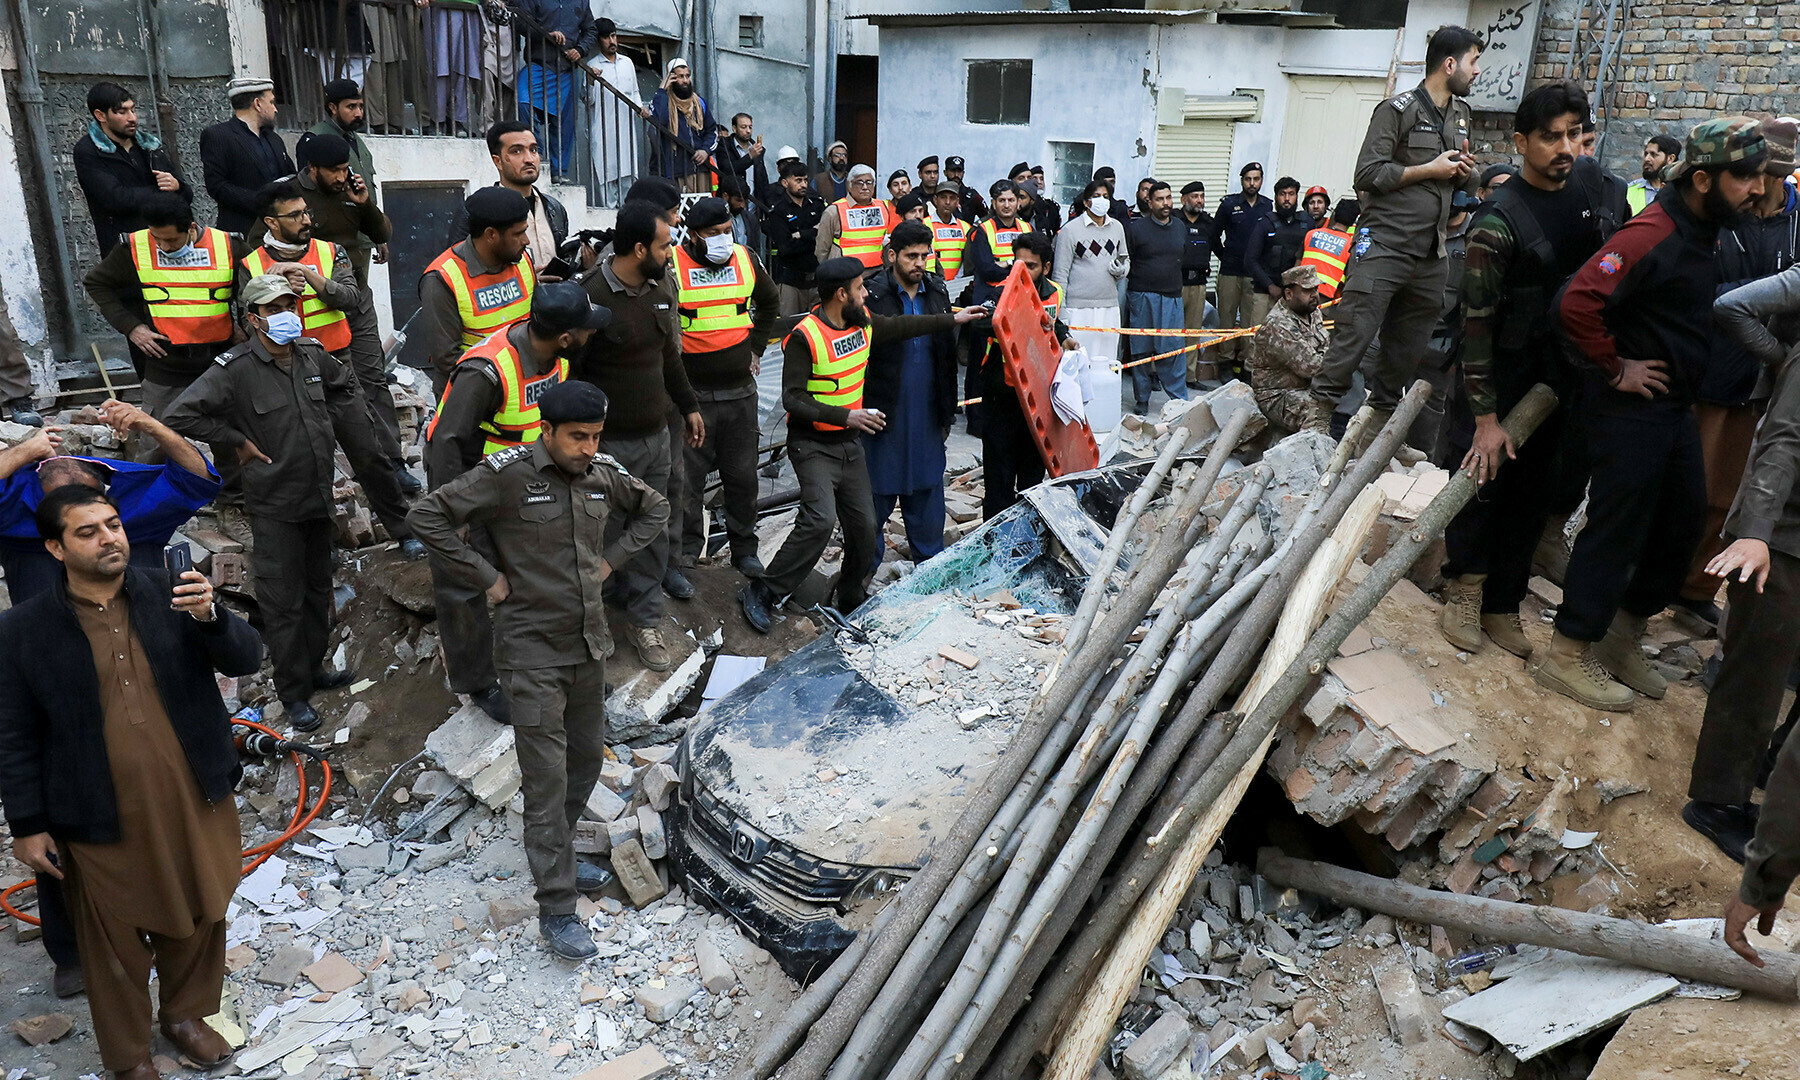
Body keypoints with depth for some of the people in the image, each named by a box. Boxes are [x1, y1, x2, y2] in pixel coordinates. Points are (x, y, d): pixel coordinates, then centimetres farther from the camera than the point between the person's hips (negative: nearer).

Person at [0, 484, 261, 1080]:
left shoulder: (171, 594, -3)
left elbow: (246, 659, -6)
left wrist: (210, 616, -26)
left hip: (193, 803, 2)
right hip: (102, 818, -2)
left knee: (199, 918, 19)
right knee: (115, 940, 13)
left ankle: (185, 1014, 45)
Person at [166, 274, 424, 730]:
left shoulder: (312, 355, 2)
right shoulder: (235, 369, -16)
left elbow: (344, 384, 25)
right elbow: (180, 415, -19)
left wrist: (336, 422, 13)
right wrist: (236, 441, -15)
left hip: (319, 497, 6)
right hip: (275, 507, -6)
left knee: (318, 589, 18)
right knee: (283, 602, 1)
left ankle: (314, 668, 36)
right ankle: (293, 693, 13)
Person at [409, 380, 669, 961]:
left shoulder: (604, 474, 1)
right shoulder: (508, 473, -15)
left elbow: (655, 509, 19)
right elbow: (429, 515, -14)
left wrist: (611, 558, 7)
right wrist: (485, 576, -14)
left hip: (589, 644, 6)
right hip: (533, 649, -6)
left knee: (587, 757, 18)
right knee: (547, 776, -4)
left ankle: (555, 854, 39)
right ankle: (557, 909, 2)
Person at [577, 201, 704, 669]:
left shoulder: (659, 289, 7)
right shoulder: (590, 297, -18)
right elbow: (567, 373, -16)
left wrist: (688, 406, 24)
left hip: (657, 433, 7)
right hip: (611, 442, -7)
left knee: (654, 529, 12)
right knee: (613, 533, 1)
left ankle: (645, 618, 24)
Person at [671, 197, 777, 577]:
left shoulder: (746, 260, 4)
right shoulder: (672, 264, -10)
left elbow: (770, 303, 22)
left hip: (740, 389, 4)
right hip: (692, 391, -3)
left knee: (743, 475, 11)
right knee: (688, 474, 4)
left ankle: (744, 548, 25)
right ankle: (687, 546, 20)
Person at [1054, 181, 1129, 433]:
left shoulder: (1116, 227, 12)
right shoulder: (1070, 230, -3)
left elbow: (1125, 258, 26)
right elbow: (1060, 272, -3)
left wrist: (1122, 268, 1)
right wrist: (1060, 310, -8)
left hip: (1109, 306, 5)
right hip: (1079, 306, -5)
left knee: (1107, 363, 7)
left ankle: (1104, 414, 15)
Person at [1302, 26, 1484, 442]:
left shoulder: (1462, 114, 21)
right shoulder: (1398, 110, -3)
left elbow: (1466, 182, 30)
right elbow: (1368, 174, -12)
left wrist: (1466, 172, 6)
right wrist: (1429, 170, -10)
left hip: (1430, 256, 7)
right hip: (1383, 247, -7)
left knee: (1406, 353, 7)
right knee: (1353, 337, -12)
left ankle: (1373, 437, 15)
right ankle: (1317, 418, -5)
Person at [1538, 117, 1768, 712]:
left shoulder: (1701, 230, 10)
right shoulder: (1651, 235, -21)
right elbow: (1579, 302, -32)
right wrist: (1615, 368, -22)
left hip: (1675, 407, 10)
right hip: (1629, 411, -10)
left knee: (1684, 522, 16)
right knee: (1616, 529, -4)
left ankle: (1624, 633, 31)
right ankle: (1567, 656, 8)